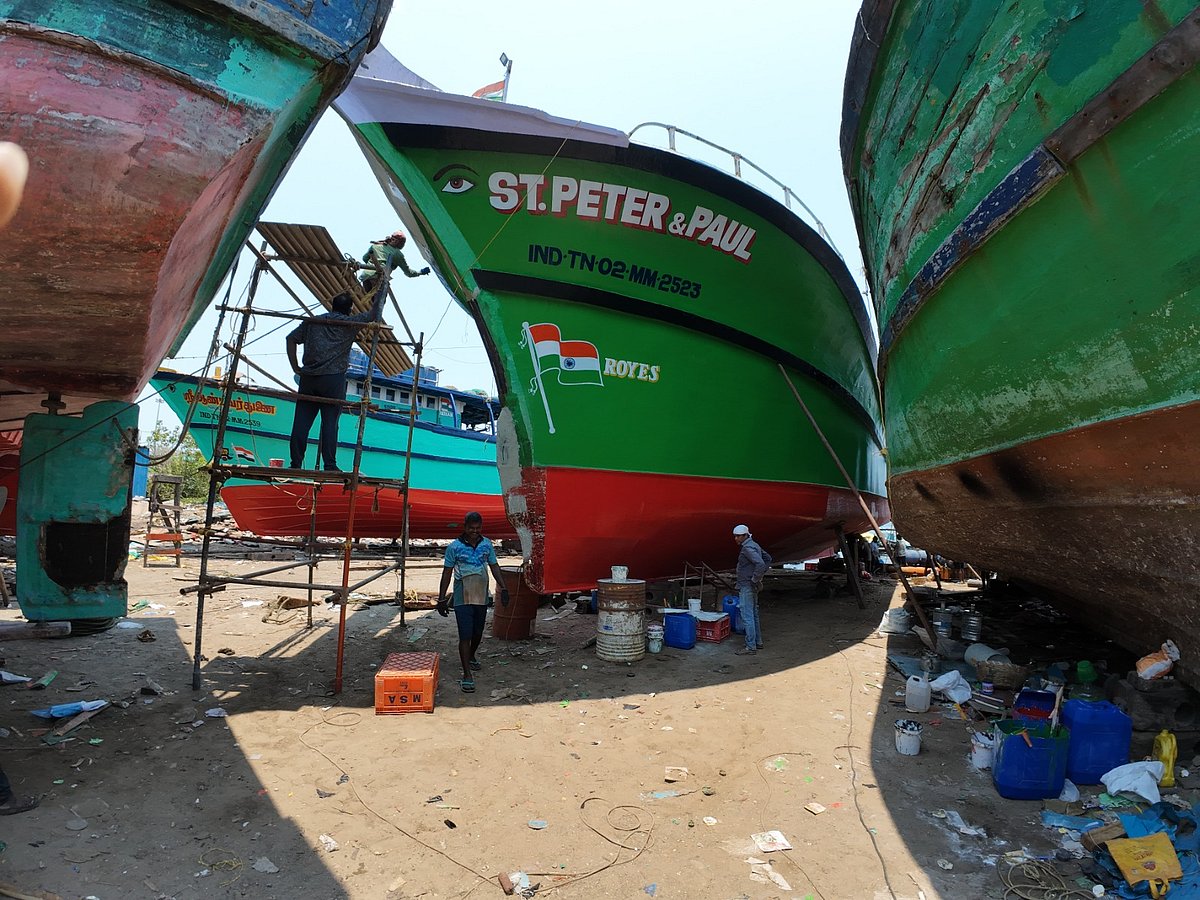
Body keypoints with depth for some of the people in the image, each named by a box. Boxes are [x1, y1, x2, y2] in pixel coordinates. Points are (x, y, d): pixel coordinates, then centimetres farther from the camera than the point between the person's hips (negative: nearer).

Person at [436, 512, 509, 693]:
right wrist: (441, 599, -4)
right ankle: (467, 674, -2)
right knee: (465, 636, -6)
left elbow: (494, 567, 10)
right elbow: (447, 573, -3)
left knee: (477, 633, 18)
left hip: (482, 597, 4)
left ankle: (471, 657, 44)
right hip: (463, 599, -4)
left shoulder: (487, 544, 3)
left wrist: (503, 588, 2)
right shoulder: (454, 546, -7)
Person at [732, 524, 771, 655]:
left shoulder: (748, 548, -19)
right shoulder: (754, 545, 12)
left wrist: (755, 579, -21)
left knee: (747, 616, -7)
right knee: (753, 615, 17)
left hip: (747, 586, -11)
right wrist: (761, 574, 17)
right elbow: (768, 558, 23)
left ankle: (751, 646, -5)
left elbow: (760, 564, -33)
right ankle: (758, 642, 25)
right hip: (750, 587, 11)